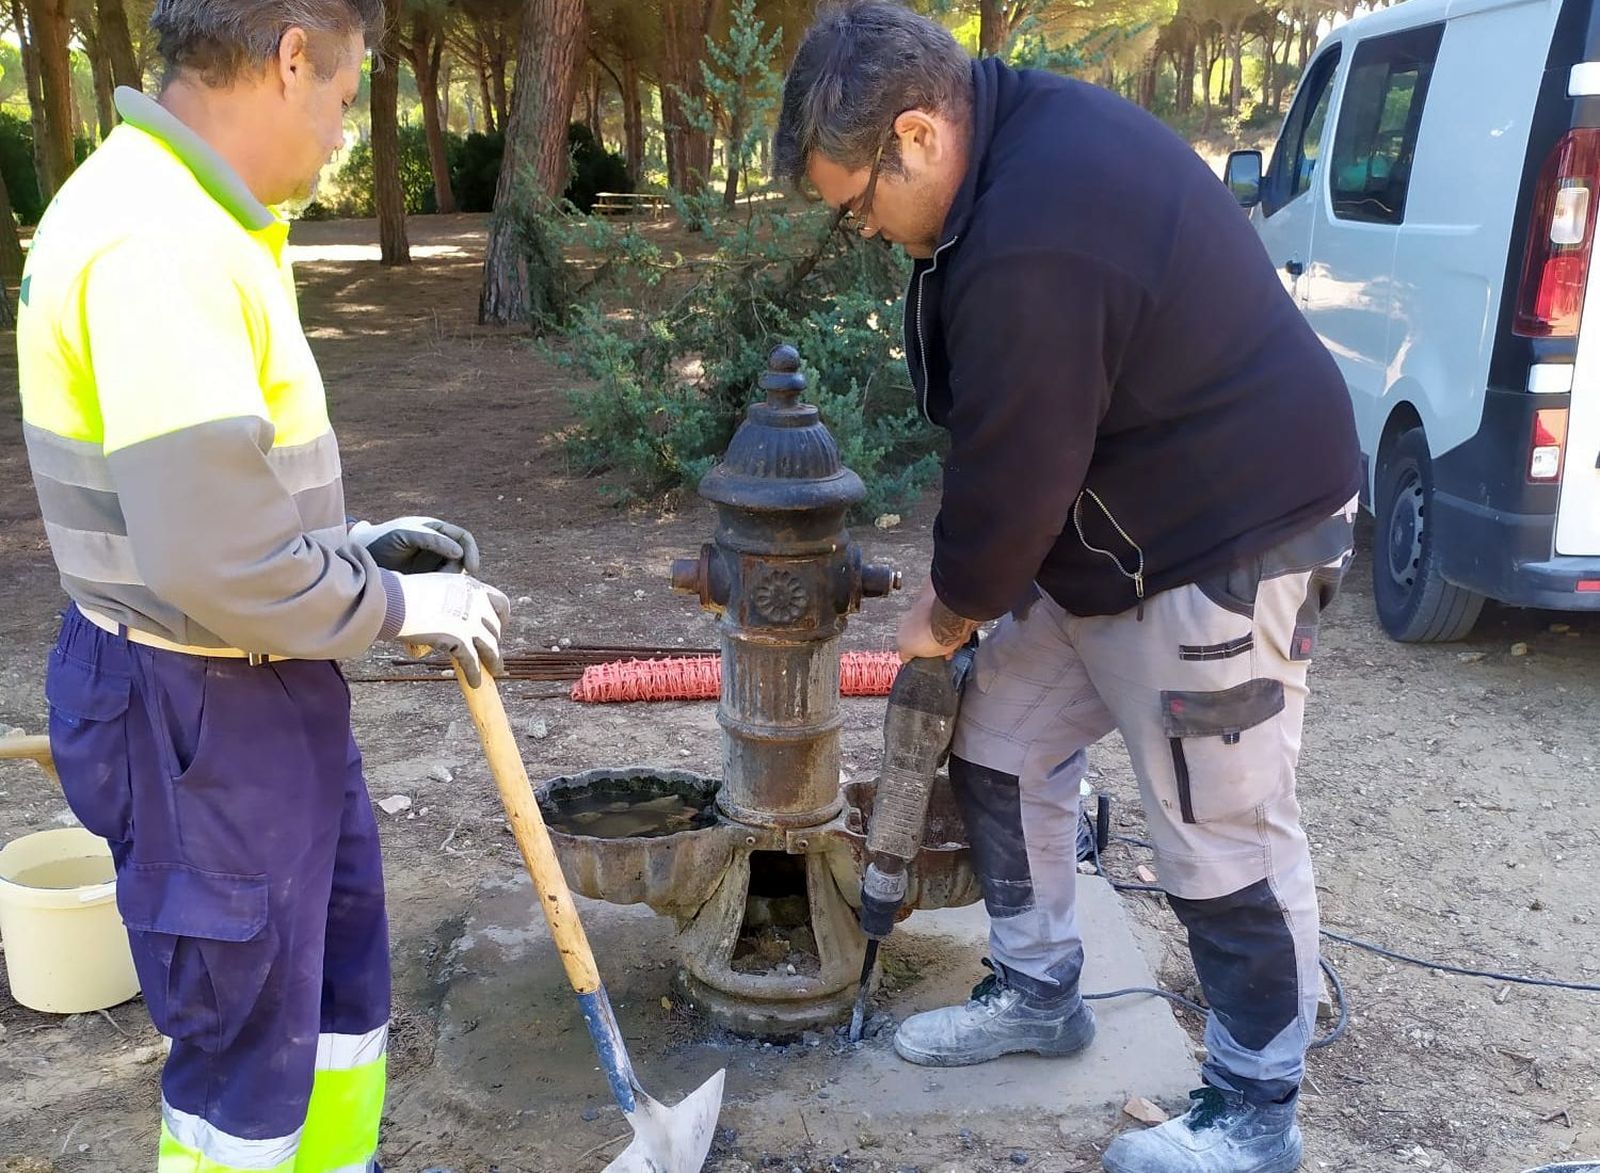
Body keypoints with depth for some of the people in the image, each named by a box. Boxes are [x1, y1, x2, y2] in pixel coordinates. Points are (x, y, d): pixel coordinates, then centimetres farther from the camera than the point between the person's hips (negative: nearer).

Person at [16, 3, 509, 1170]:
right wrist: (401, 605, -15)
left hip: (270, 690, 10)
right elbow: (217, 566, -29)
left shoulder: (189, 220, 7)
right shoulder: (157, 242, -26)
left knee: (344, 964, 24)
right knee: (247, 1033, 10)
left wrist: (356, 543, 10)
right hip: (201, 713, -10)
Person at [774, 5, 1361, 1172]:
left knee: (1223, 837, 2)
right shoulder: (1028, 127, 2)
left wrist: (951, 607, -3)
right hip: (1102, 534, 10)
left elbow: (1014, 475, -23)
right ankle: (1037, 991, 35)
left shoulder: (1031, 244, -32)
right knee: (1003, 751, 16)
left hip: (1225, 548, -10)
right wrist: (972, 586, 10)